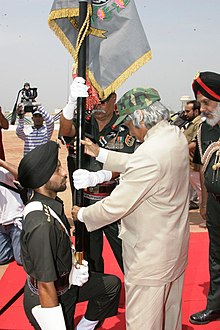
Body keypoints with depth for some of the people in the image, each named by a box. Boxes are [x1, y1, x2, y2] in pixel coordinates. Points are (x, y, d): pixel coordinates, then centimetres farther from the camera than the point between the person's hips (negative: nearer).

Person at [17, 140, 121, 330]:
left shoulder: (51, 203, -7)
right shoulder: (41, 225, -35)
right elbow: (45, 286, -30)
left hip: (65, 281, 9)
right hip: (48, 299, -8)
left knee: (112, 284, 17)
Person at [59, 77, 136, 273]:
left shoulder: (124, 129, -7)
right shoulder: (84, 124, -1)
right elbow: (66, 130, -24)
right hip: (86, 200, 3)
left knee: (125, 252, 5)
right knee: (89, 254, 18)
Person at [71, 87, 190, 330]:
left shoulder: (148, 155, -30)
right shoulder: (176, 135, -2)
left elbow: (115, 207, -23)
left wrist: (81, 214, -6)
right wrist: (99, 153, 14)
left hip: (150, 257, -9)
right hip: (175, 246, 9)